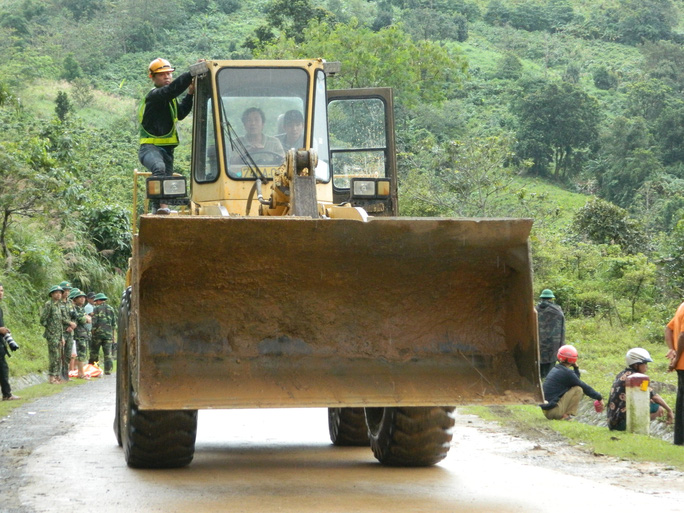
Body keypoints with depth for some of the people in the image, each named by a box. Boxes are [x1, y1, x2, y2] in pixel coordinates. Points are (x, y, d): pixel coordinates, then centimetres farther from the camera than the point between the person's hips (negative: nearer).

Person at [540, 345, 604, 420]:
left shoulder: (555, 369, 15)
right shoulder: (567, 373, -11)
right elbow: (585, 387, -4)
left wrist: (576, 368, 13)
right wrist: (599, 398, 5)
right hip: (554, 411, -9)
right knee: (578, 389, -5)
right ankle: (566, 415, -7)